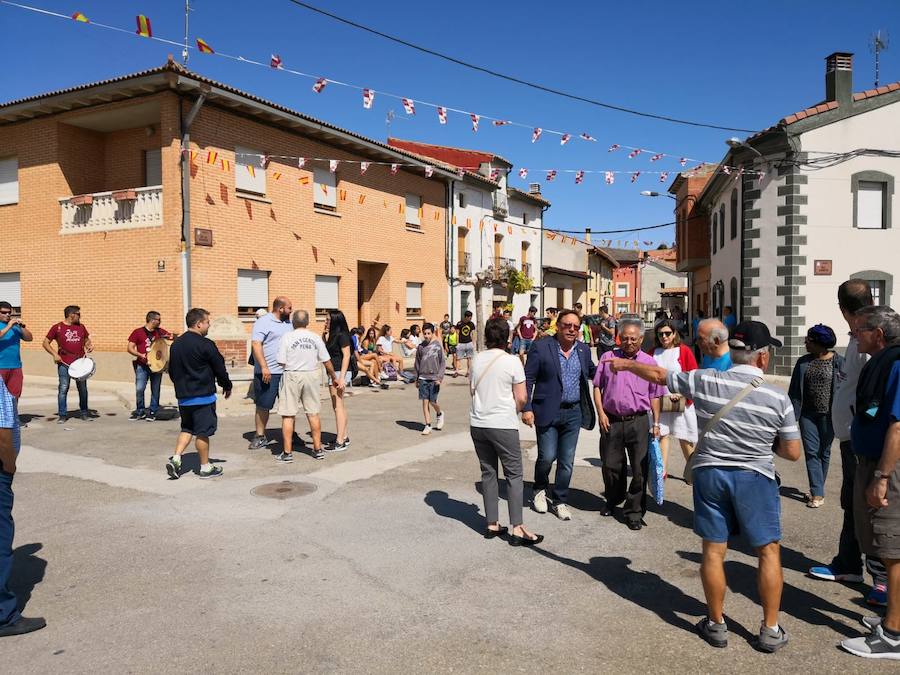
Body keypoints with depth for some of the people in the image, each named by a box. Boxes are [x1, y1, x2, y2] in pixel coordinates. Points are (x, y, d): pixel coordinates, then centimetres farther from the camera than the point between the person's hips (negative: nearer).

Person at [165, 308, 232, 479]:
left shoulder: (176, 344, 8)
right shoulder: (205, 345, -15)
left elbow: (171, 370, 15)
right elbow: (219, 368, -9)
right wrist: (227, 386, 7)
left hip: (183, 396, 7)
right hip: (203, 396, -7)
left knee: (187, 428, 19)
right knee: (203, 432, 3)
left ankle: (175, 459, 6)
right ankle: (205, 467, 12)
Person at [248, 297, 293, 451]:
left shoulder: (289, 323, 14)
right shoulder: (263, 322, -8)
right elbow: (256, 344, -17)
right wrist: (264, 367, -23)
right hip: (268, 373, -6)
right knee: (263, 405, 2)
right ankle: (260, 437, 11)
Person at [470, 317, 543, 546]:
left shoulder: (477, 359, 3)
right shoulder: (512, 361, -10)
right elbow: (521, 398, -7)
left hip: (477, 423, 5)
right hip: (503, 424, -5)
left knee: (488, 473, 13)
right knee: (514, 475, 4)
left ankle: (492, 524, 18)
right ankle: (517, 528, 2)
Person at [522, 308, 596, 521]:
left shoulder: (584, 350, 7)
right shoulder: (541, 348, -6)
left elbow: (592, 373, 23)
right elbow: (528, 379, -6)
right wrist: (527, 408, -11)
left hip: (573, 413, 4)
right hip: (548, 412, -4)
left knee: (567, 461, 8)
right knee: (547, 457, -2)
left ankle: (559, 501, 24)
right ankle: (540, 490, 28)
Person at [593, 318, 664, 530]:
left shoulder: (649, 362, 6)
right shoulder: (608, 358, 6)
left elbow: (655, 396, 8)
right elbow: (597, 386, 8)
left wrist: (656, 423, 3)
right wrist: (601, 413, -2)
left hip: (638, 422, -1)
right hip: (611, 421, 1)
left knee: (640, 469, 0)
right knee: (611, 465, 11)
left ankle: (634, 511, 13)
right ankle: (613, 500, 35)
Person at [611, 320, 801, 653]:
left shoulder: (705, 381, -7)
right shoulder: (778, 398, -8)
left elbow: (658, 374, 7)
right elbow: (792, 453, -2)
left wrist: (626, 364, 24)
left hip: (709, 472, 2)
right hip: (754, 477, -1)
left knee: (713, 551, 10)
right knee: (769, 552, 12)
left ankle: (716, 624, 23)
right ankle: (770, 630, 19)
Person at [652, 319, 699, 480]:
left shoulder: (684, 350, -5)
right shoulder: (654, 352, 5)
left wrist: (681, 393, -16)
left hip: (681, 401, -3)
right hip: (659, 401, 3)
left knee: (685, 439, 4)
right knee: (662, 435, 3)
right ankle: (662, 470, 10)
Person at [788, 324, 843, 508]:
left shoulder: (838, 362, -6)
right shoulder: (803, 362, 4)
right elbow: (794, 390, 6)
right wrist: (793, 414, 2)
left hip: (828, 415, -2)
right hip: (808, 414, 3)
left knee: (823, 452, 9)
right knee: (811, 451, -2)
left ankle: (817, 491, 23)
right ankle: (818, 493, 2)